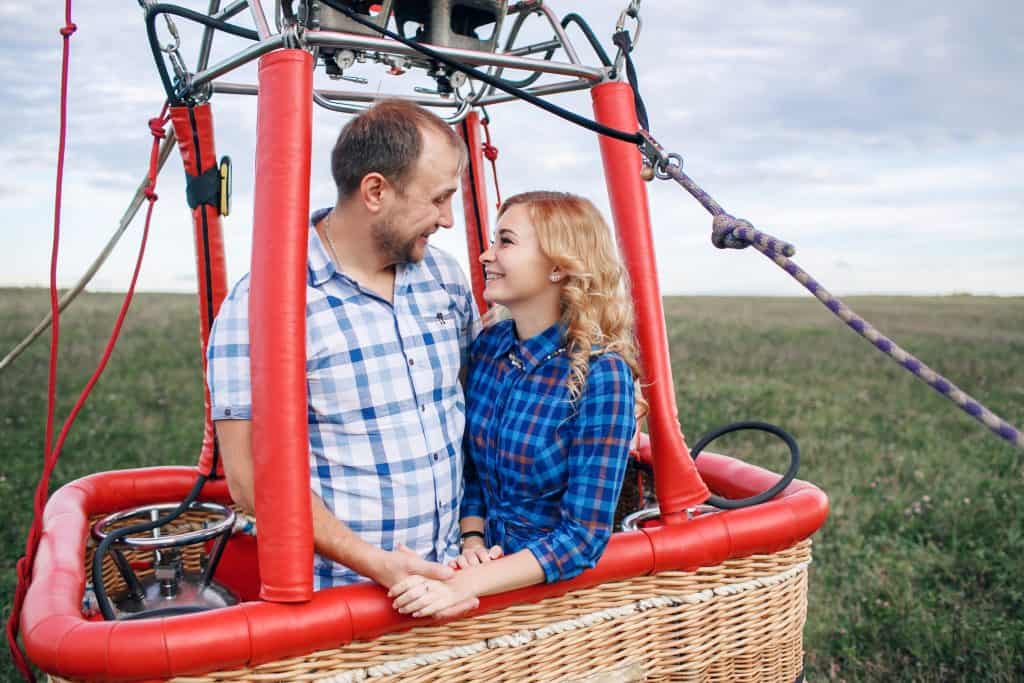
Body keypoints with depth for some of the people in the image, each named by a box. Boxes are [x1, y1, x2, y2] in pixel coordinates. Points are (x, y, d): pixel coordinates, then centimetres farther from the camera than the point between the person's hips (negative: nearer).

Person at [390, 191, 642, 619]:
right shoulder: (487, 346, 0)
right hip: (487, 566, 4)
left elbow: (583, 537, -17)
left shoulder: (602, 376, -17)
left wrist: (467, 584, -23)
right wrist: (472, 543, -6)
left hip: (559, 584, -4)